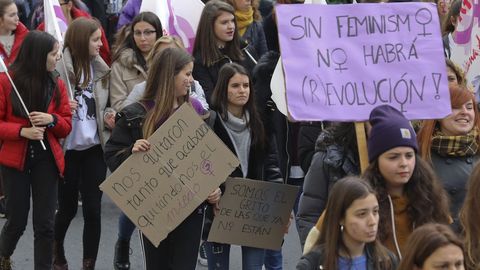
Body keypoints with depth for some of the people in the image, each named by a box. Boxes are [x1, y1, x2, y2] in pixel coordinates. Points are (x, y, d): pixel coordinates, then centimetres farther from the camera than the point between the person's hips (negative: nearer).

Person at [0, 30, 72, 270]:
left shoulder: (56, 84, 2)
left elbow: (67, 125, 6)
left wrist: (51, 120, -15)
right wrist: (22, 131, -22)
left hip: (47, 159, 3)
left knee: (45, 223, 1)